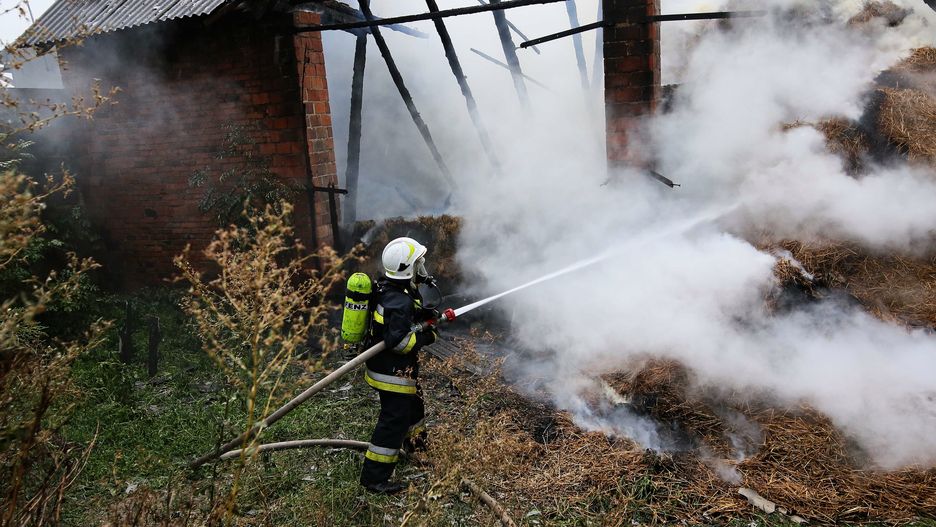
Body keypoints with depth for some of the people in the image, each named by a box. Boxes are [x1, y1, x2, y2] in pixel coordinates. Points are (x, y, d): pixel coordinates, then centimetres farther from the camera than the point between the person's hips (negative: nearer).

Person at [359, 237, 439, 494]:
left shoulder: (391, 288, 3)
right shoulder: (399, 302, -29)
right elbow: (398, 342, -31)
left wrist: (421, 314, 4)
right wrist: (426, 337, -18)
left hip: (394, 367, 11)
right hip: (393, 373, -11)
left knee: (413, 403, 30)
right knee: (394, 420, -4)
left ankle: (415, 442, 55)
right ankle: (374, 477, 4)